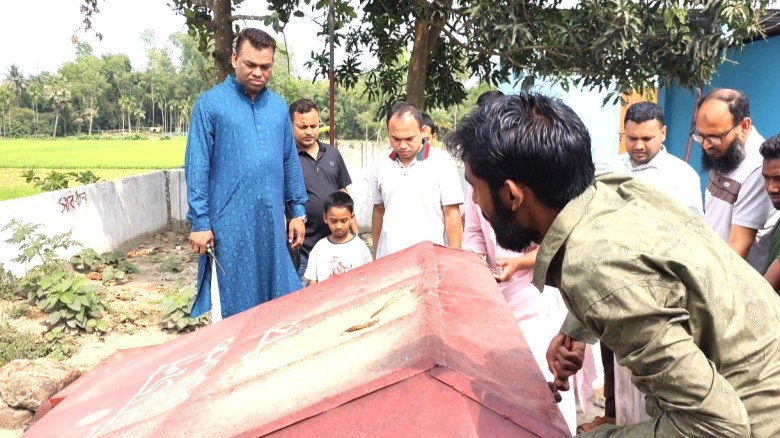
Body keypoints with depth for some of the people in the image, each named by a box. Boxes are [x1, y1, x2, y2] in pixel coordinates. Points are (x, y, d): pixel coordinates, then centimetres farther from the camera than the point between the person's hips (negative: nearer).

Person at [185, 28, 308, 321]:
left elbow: (290, 162, 14)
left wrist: (298, 211, 11)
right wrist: (200, 222, -10)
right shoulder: (210, 104, -5)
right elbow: (196, 168, -7)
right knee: (230, 304, 5)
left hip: (270, 223, 5)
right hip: (228, 224, -4)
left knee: (272, 301, 13)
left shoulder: (279, 106, 10)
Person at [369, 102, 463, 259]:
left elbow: (452, 215, -5)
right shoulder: (381, 164, 5)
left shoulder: (442, 162, -6)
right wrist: (376, 256, 14)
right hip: (388, 259, 3)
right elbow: (378, 211, 13)